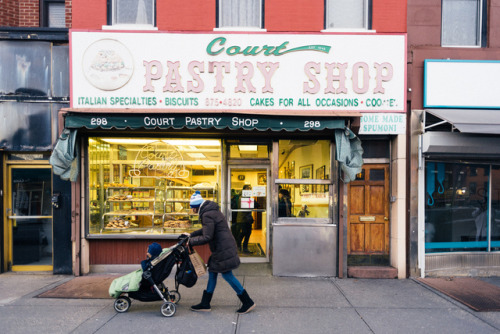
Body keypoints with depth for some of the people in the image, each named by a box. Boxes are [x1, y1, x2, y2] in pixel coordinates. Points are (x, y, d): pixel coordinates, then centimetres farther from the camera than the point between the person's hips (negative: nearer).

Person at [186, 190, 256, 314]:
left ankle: (248, 302, 9)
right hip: (222, 248, 11)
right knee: (212, 272, 14)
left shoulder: (207, 215, -19)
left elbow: (207, 237, -21)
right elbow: (206, 229, 26)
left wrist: (190, 241, -10)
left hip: (223, 250, -11)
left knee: (227, 275, -2)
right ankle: (205, 304, 24)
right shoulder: (210, 211, 14)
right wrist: (191, 235, 23)